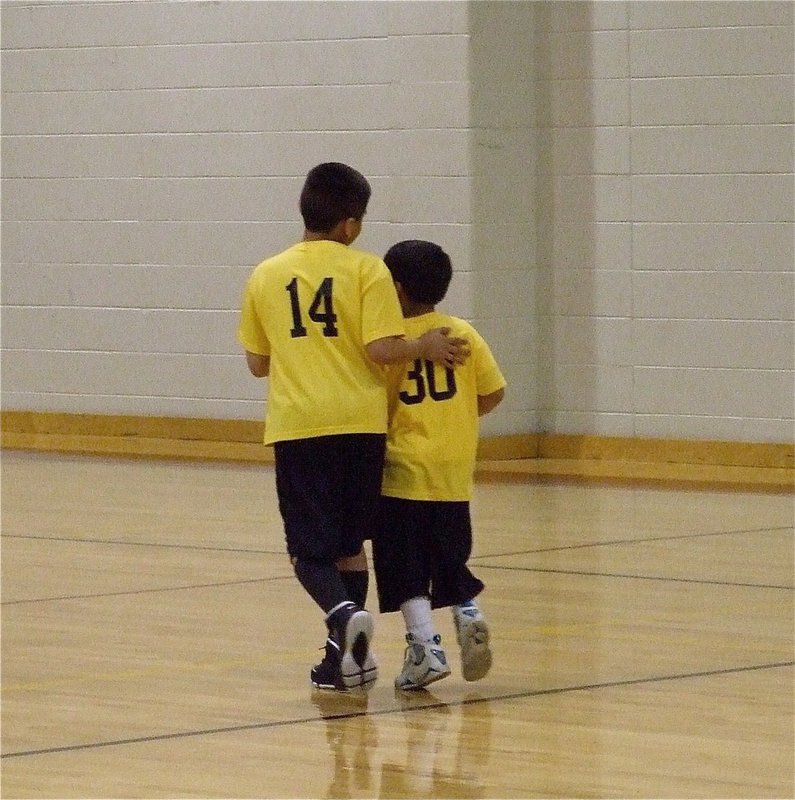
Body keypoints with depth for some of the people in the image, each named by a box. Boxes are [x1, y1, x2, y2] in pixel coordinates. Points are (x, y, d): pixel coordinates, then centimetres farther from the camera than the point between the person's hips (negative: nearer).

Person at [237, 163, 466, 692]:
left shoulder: (266, 276, 8)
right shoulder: (366, 270, -2)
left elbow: (257, 363, 13)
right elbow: (380, 350, -12)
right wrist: (426, 347, 5)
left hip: (297, 426, 1)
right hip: (359, 423, -1)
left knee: (309, 550, 2)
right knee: (349, 544, 15)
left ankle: (343, 613, -27)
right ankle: (345, 657, 15)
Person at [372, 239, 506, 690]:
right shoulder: (463, 334, 2)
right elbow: (494, 393, 3)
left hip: (404, 470, -4)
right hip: (454, 471, 4)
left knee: (407, 569, 1)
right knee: (450, 561, 16)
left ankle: (425, 646, -10)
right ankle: (469, 615, -8)